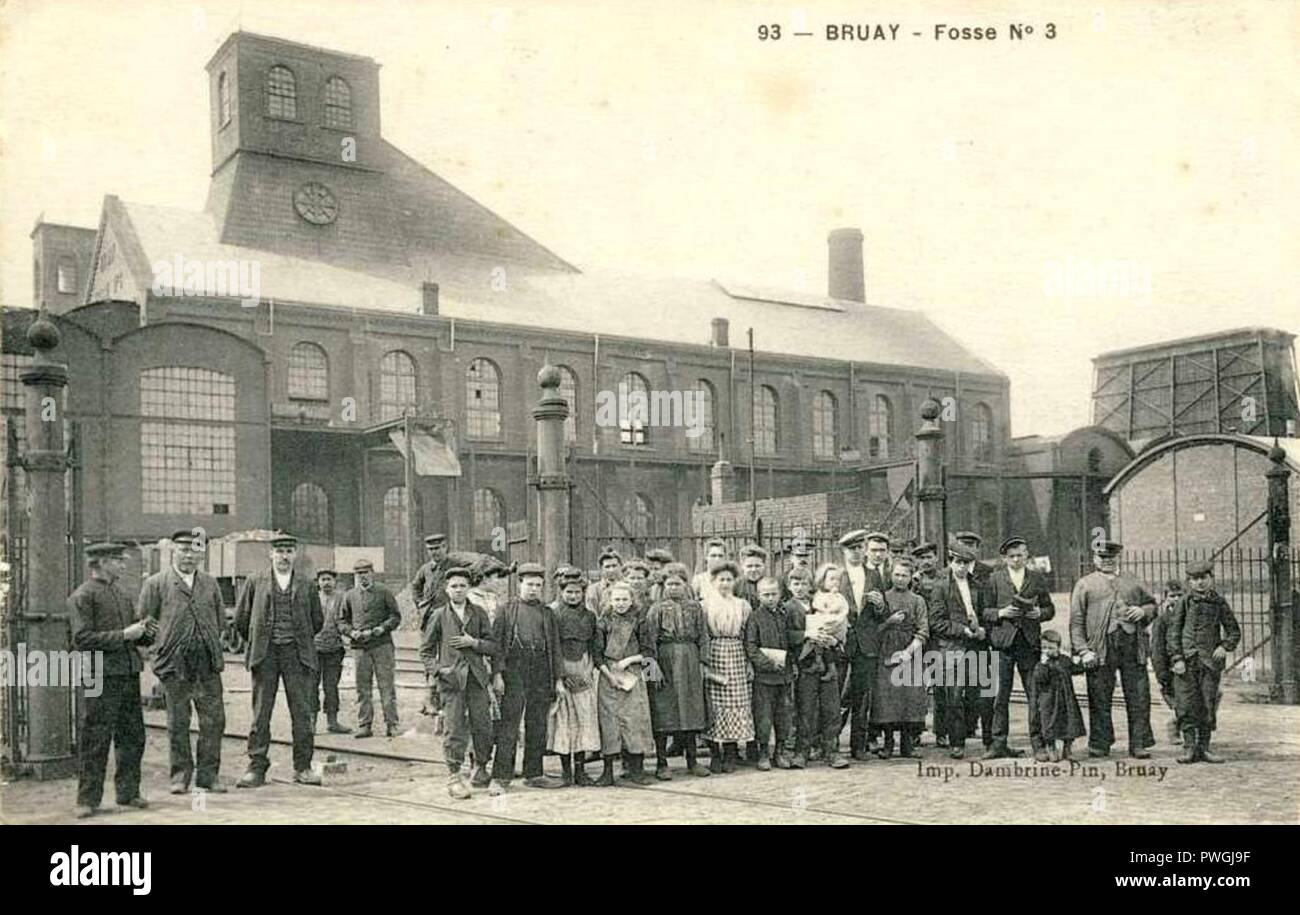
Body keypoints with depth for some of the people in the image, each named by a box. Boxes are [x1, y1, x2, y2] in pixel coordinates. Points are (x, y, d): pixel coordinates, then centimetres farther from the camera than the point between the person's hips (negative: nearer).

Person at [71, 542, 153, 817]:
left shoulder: (121, 594, 18)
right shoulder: (82, 596, -6)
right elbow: (82, 639, -14)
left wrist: (143, 630, 3)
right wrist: (123, 635, -17)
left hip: (129, 673, 7)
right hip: (102, 675, -7)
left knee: (132, 736, 9)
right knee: (96, 739, -3)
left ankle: (128, 792, 19)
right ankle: (88, 799, 4)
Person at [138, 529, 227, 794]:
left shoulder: (209, 583, 15)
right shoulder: (156, 583, 3)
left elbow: (221, 619, 20)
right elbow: (142, 620, 2)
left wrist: (210, 642, 10)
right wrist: (163, 643, -1)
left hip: (208, 664, 3)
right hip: (174, 665, -3)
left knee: (214, 720, 1)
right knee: (178, 723, 3)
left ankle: (208, 774, 10)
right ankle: (181, 775, 14)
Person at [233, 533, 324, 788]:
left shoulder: (306, 586, 9)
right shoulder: (255, 581, 7)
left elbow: (318, 621, 18)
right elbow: (241, 617, 11)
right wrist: (257, 643, 14)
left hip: (297, 653, 1)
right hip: (265, 654, 0)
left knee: (303, 713, -1)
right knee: (260, 713, 1)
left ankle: (303, 767, 7)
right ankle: (256, 768, 6)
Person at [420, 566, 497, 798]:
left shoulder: (479, 614, 10)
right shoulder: (439, 615, 6)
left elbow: (493, 646, 8)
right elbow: (425, 650, 9)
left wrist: (474, 642, -8)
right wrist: (436, 670, -5)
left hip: (477, 677, 2)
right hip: (451, 679, -2)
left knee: (483, 726, 3)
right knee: (454, 728, -5)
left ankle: (480, 770, 21)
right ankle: (454, 777, 2)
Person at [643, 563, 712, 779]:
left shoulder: (695, 607, 8)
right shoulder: (657, 609, 0)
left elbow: (703, 637, 9)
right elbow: (650, 641, -4)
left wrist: (702, 663, 2)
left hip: (690, 663, 3)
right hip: (666, 661, -3)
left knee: (691, 709, 8)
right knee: (663, 712, -2)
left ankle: (692, 761, 17)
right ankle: (661, 763, 4)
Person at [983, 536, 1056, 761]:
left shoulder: (1037, 578, 11)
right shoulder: (995, 578, 8)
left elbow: (1050, 609, 15)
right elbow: (985, 611, 7)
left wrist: (1039, 613, -6)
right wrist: (1001, 613, -11)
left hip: (1030, 642, 1)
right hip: (1003, 642, -1)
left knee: (1035, 695, -2)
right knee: (1001, 696, 2)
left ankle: (1037, 743, 5)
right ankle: (999, 744, 9)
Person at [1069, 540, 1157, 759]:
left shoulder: (1132, 582, 19)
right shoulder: (1084, 584, 9)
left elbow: (1151, 604, 27)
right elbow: (1076, 621, 3)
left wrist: (1142, 611, 2)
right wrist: (1083, 650, -8)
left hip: (1132, 644, 2)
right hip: (1100, 648, -2)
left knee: (1139, 697, 0)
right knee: (1100, 698, 0)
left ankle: (1139, 744, 6)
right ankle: (1100, 745, 9)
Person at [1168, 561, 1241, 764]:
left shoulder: (1219, 603, 6)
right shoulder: (1184, 602, 3)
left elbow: (1234, 631, 12)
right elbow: (1173, 632, 2)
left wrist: (1225, 647, -6)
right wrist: (1176, 658, -8)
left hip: (1210, 661, 1)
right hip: (1186, 662, -1)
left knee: (1208, 705, 4)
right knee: (1187, 705, -4)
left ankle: (1203, 748, 13)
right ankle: (1189, 747, 3)